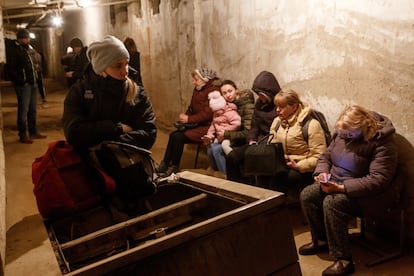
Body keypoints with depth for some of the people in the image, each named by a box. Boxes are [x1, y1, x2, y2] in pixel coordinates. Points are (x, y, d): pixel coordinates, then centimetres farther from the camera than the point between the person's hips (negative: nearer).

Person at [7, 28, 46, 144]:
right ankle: (23, 135, 2)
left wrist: (35, 77, 11)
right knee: (23, 110, -4)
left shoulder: (27, 50, 17)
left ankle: (33, 132, 24)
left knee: (33, 110, 14)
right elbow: (11, 70, -14)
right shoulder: (15, 51, -9)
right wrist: (21, 81, -18)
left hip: (32, 84, 8)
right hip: (23, 86, -8)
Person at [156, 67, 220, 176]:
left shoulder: (213, 91, -12)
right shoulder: (197, 89, 14)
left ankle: (174, 167, -5)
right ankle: (165, 164, -9)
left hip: (206, 127, -8)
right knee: (173, 134, -13)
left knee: (178, 137, -20)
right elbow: (191, 108, 19)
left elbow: (207, 113, -20)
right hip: (196, 124, 8)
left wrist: (189, 119, -17)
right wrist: (185, 116, -2)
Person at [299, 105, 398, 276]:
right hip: (336, 183, 8)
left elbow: (378, 179, -28)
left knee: (332, 203, -32)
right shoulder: (342, 134, 1)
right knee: (307, 195, -11)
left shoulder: (382, 142, -20)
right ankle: (321, 240, 9)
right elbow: (325, 157, 14)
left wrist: (341, 188, -32)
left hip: (364, 193, -7)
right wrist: (322, 172, -10)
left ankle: (343, 260, -23)